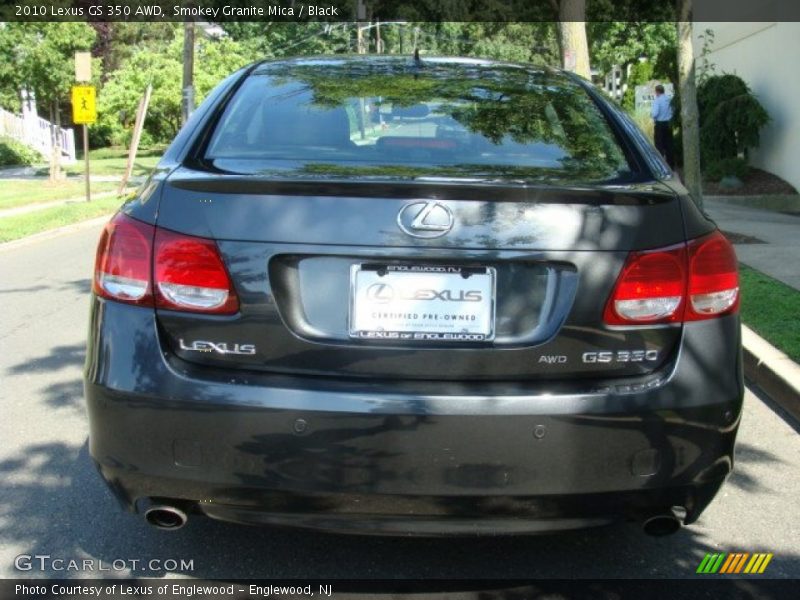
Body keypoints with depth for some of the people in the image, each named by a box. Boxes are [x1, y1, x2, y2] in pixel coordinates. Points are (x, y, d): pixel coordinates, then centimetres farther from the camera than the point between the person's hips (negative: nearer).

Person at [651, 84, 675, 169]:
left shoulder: (657, 100, -14)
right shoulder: (669, 99, 2)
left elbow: (655, 114, -21)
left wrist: (651, 112, -1)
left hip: (660, 124, -5)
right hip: (668, 124, 5)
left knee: (659, 145, 1)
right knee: (669, 144, 12)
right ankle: (671, 164, 17)